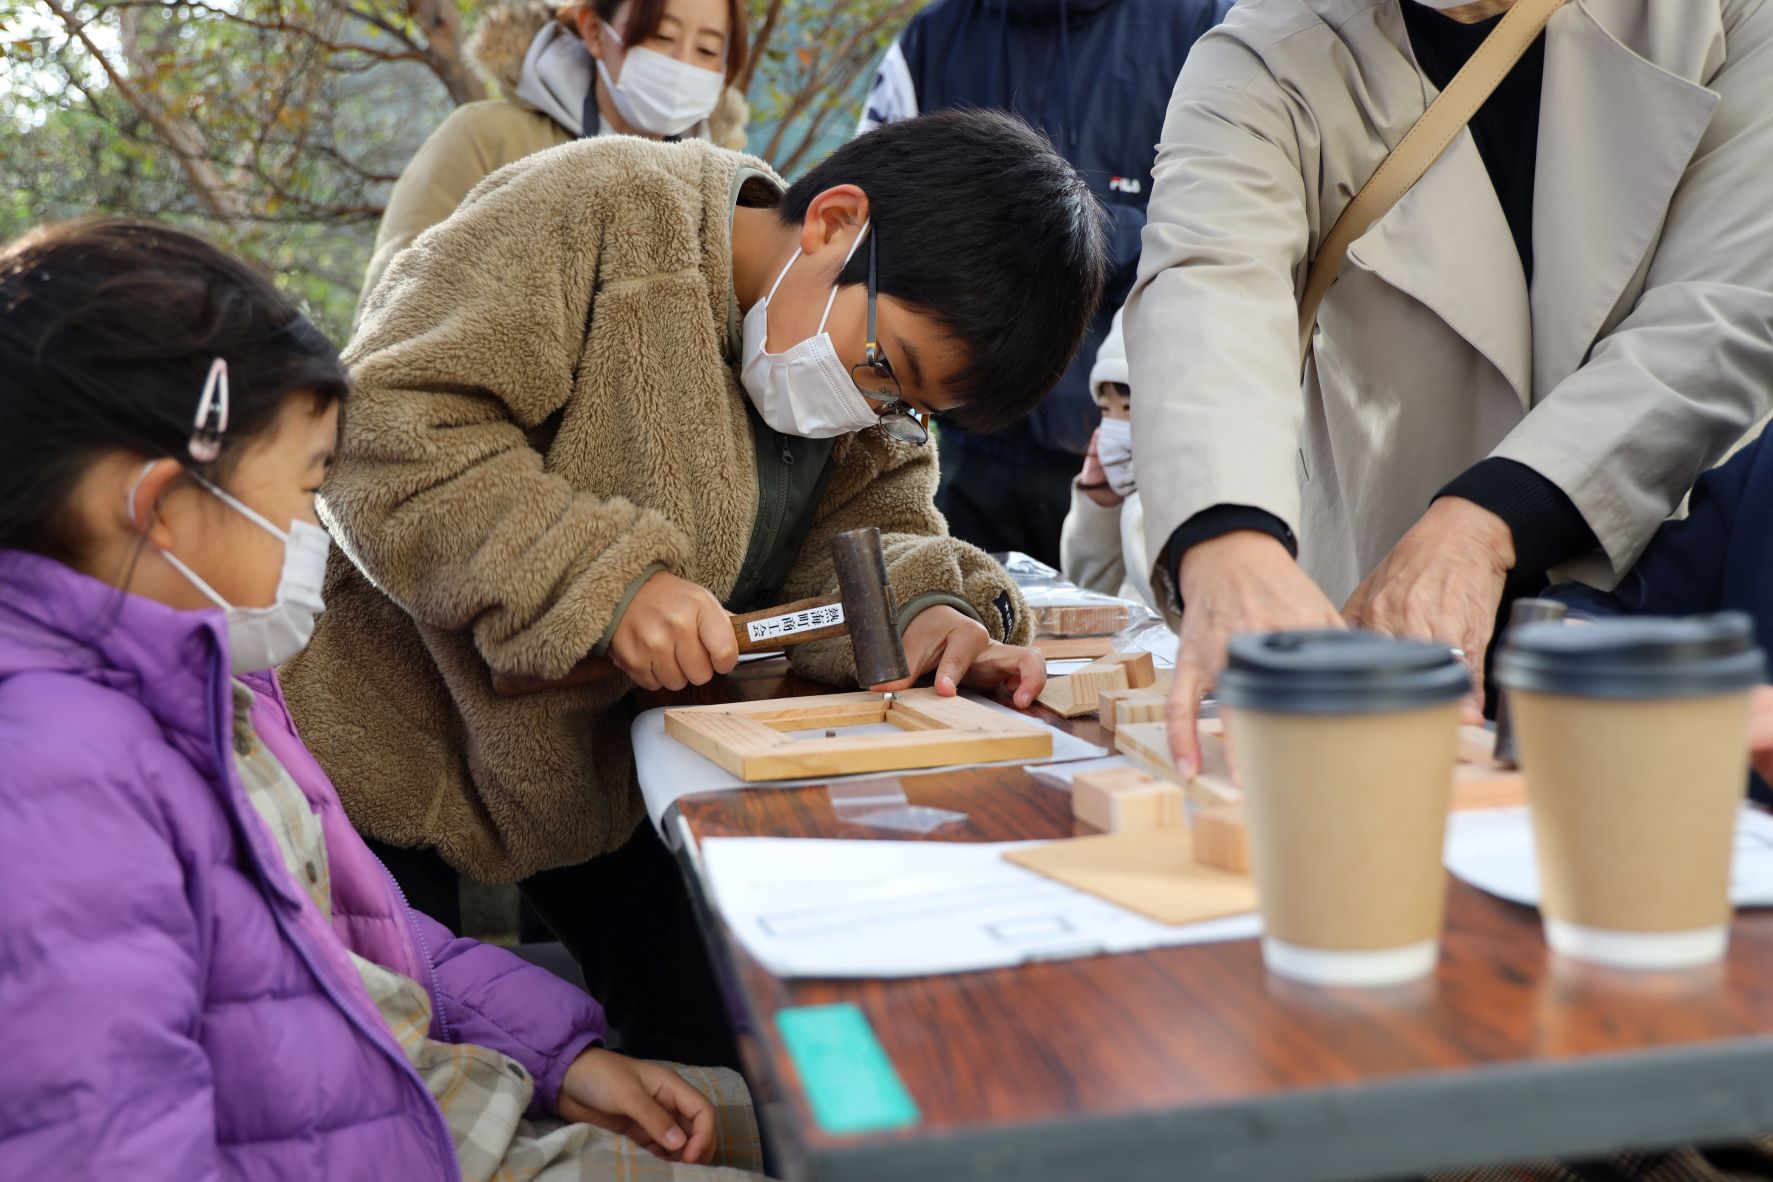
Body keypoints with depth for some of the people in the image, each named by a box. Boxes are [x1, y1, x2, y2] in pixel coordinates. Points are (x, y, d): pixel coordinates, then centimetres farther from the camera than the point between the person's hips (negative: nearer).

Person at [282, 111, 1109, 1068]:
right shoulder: (605, 212, -23)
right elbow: (384, 433, -28)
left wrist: (922, 611, -28)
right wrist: (605, 579, -36)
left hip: (610, 777, 6)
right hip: (389, 743, -5)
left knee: (732, 1046, 6)